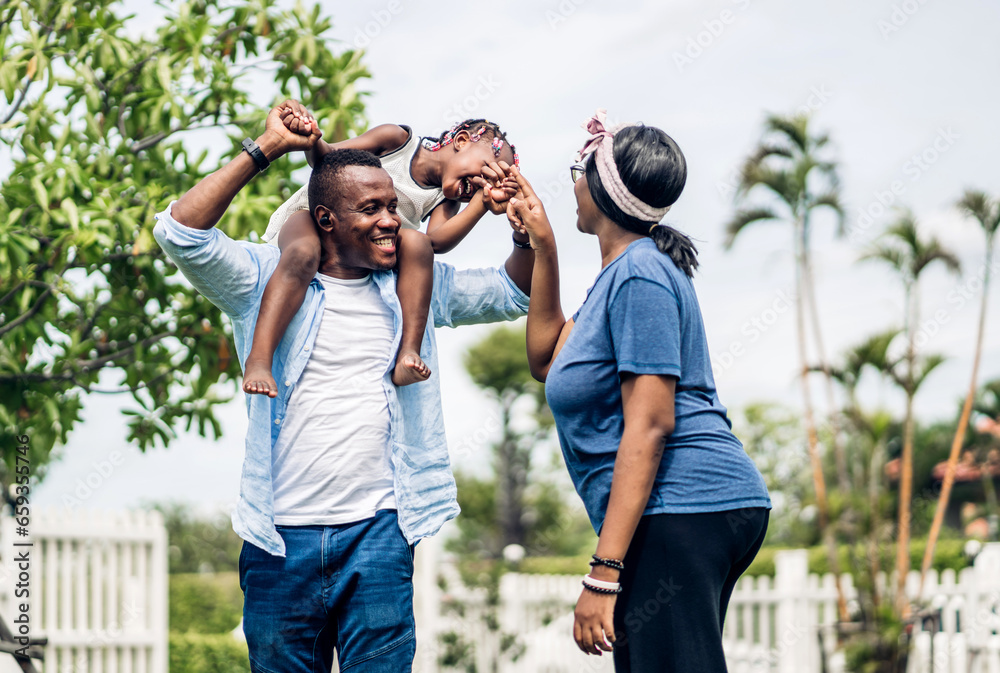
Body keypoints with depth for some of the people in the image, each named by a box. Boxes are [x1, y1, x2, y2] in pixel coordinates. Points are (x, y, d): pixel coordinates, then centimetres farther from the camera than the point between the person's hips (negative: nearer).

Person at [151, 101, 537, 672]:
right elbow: (180, 232, -11)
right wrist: (266, 149, -9)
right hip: (282, 536, -1)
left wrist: (528, 229, -2)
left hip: (379, 530, 1)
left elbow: (515, 294, 19)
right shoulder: (267, 278, 2)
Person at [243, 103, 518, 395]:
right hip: (311, 218, -3)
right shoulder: (400, 140, -1)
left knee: (415, 241, -28)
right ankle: (258, 360, -48)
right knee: (304, 254, -39)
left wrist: (485, 203, -23)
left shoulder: (446, 199, 8)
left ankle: (408, 354, -35)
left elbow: (437, 240, -13)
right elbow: (326, 156, -6)